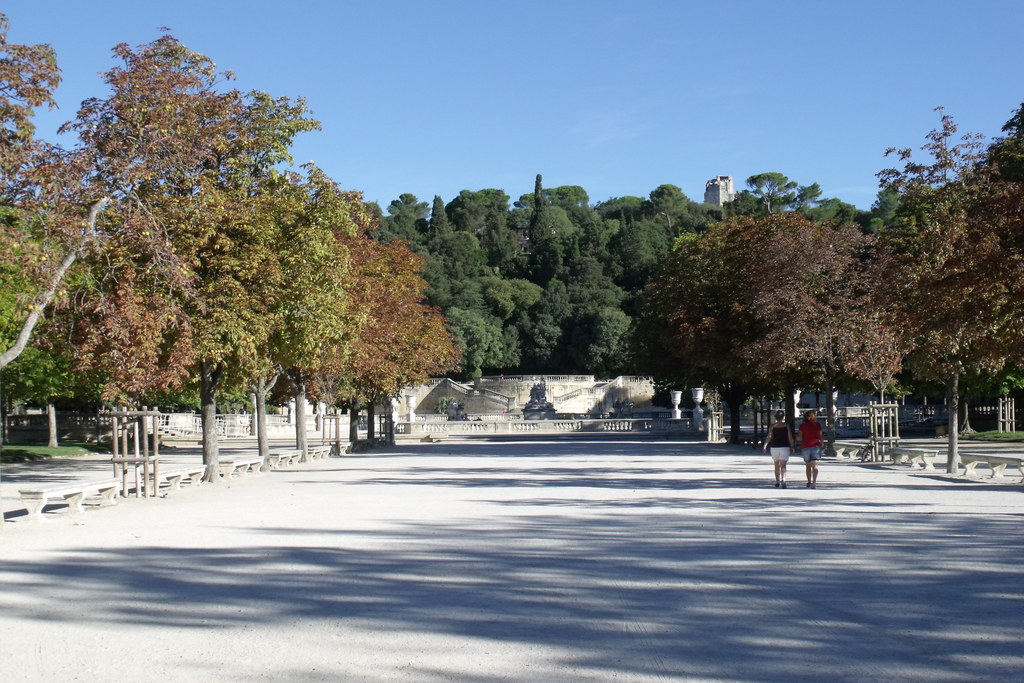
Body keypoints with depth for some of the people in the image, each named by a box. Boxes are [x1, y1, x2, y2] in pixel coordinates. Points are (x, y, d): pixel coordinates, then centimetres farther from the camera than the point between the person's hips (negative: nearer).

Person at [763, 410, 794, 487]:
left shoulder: (772, 426, -1)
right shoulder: (786, 426, -1)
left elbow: (769, 437, -10)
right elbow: (790, 438, -1)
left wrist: (765, 445, -9)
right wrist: (791, 447, 8)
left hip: (774, 447, 1)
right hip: (785, 447, -1)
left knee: (777, 465, 17)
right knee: (783, 465, -6)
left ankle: (777, 481, 22)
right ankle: (783, 479, -28)